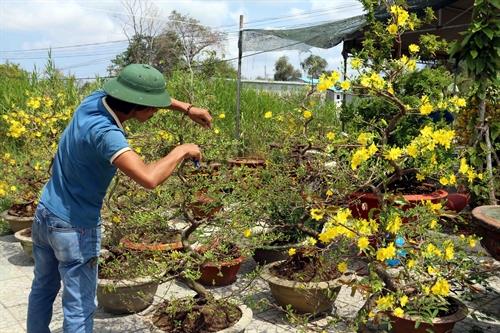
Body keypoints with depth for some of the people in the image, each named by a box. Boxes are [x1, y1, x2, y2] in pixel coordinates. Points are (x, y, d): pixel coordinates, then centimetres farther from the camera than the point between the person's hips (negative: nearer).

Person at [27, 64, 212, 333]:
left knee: (43, 289, 26)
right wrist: (181, 151, -28)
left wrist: (187, 108, 4)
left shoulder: (95, 99, -7)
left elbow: (148, 95, 11)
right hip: (75, 228, -9)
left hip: (44, 215, 9)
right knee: (79, 308, 6)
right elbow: (148, 178, -45)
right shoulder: (104, 132, -32)